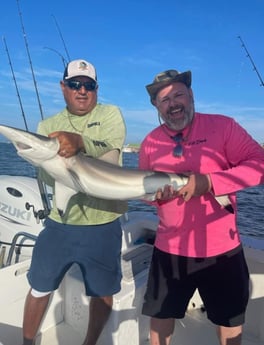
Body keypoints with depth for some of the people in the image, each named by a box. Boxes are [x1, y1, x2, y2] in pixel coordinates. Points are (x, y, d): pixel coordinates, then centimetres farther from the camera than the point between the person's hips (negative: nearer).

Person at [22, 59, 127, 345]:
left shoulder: (110, 114, 0)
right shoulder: (48, 125, 5)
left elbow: (110, 154, -19)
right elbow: (45, 175, -6)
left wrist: (79, 141, -38)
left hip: (103, 226, -1)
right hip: (60, 222, 2)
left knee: (103, 292, 14)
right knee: (39, 288, 14)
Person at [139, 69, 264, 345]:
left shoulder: (222, 126, -8)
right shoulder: (150, 142, 1)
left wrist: (208, 182, -25)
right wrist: (156, 193, -13)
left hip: (221, 249, -1)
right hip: (170, 250, 2)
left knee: (229, 319, 20)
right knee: (160, 314, 19)